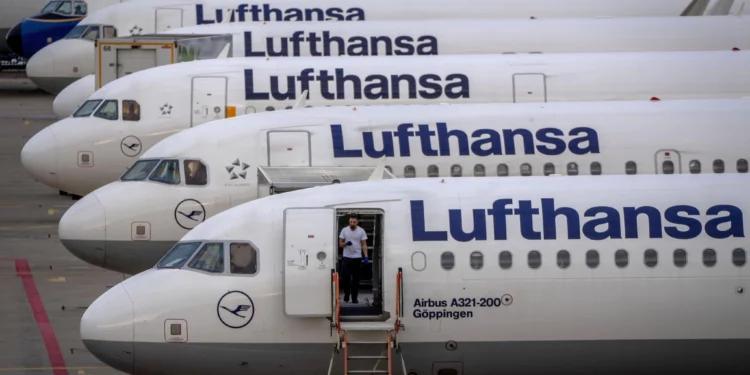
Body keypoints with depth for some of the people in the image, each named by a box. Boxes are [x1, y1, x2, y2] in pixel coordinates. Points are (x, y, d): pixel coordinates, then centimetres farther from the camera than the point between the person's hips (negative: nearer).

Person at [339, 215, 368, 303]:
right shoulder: (344, 231, 2)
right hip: (346, 257, 0)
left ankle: (354, 298, 11)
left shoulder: (361, 231, 0)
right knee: (345, 276, -11)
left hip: (357, 258, 0)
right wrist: (346, 244, -18)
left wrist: (366, 257, -10)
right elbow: (340, 244, 5)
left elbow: (364, 245, 0)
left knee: (356, 279, 4)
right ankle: (346, 294, 12)